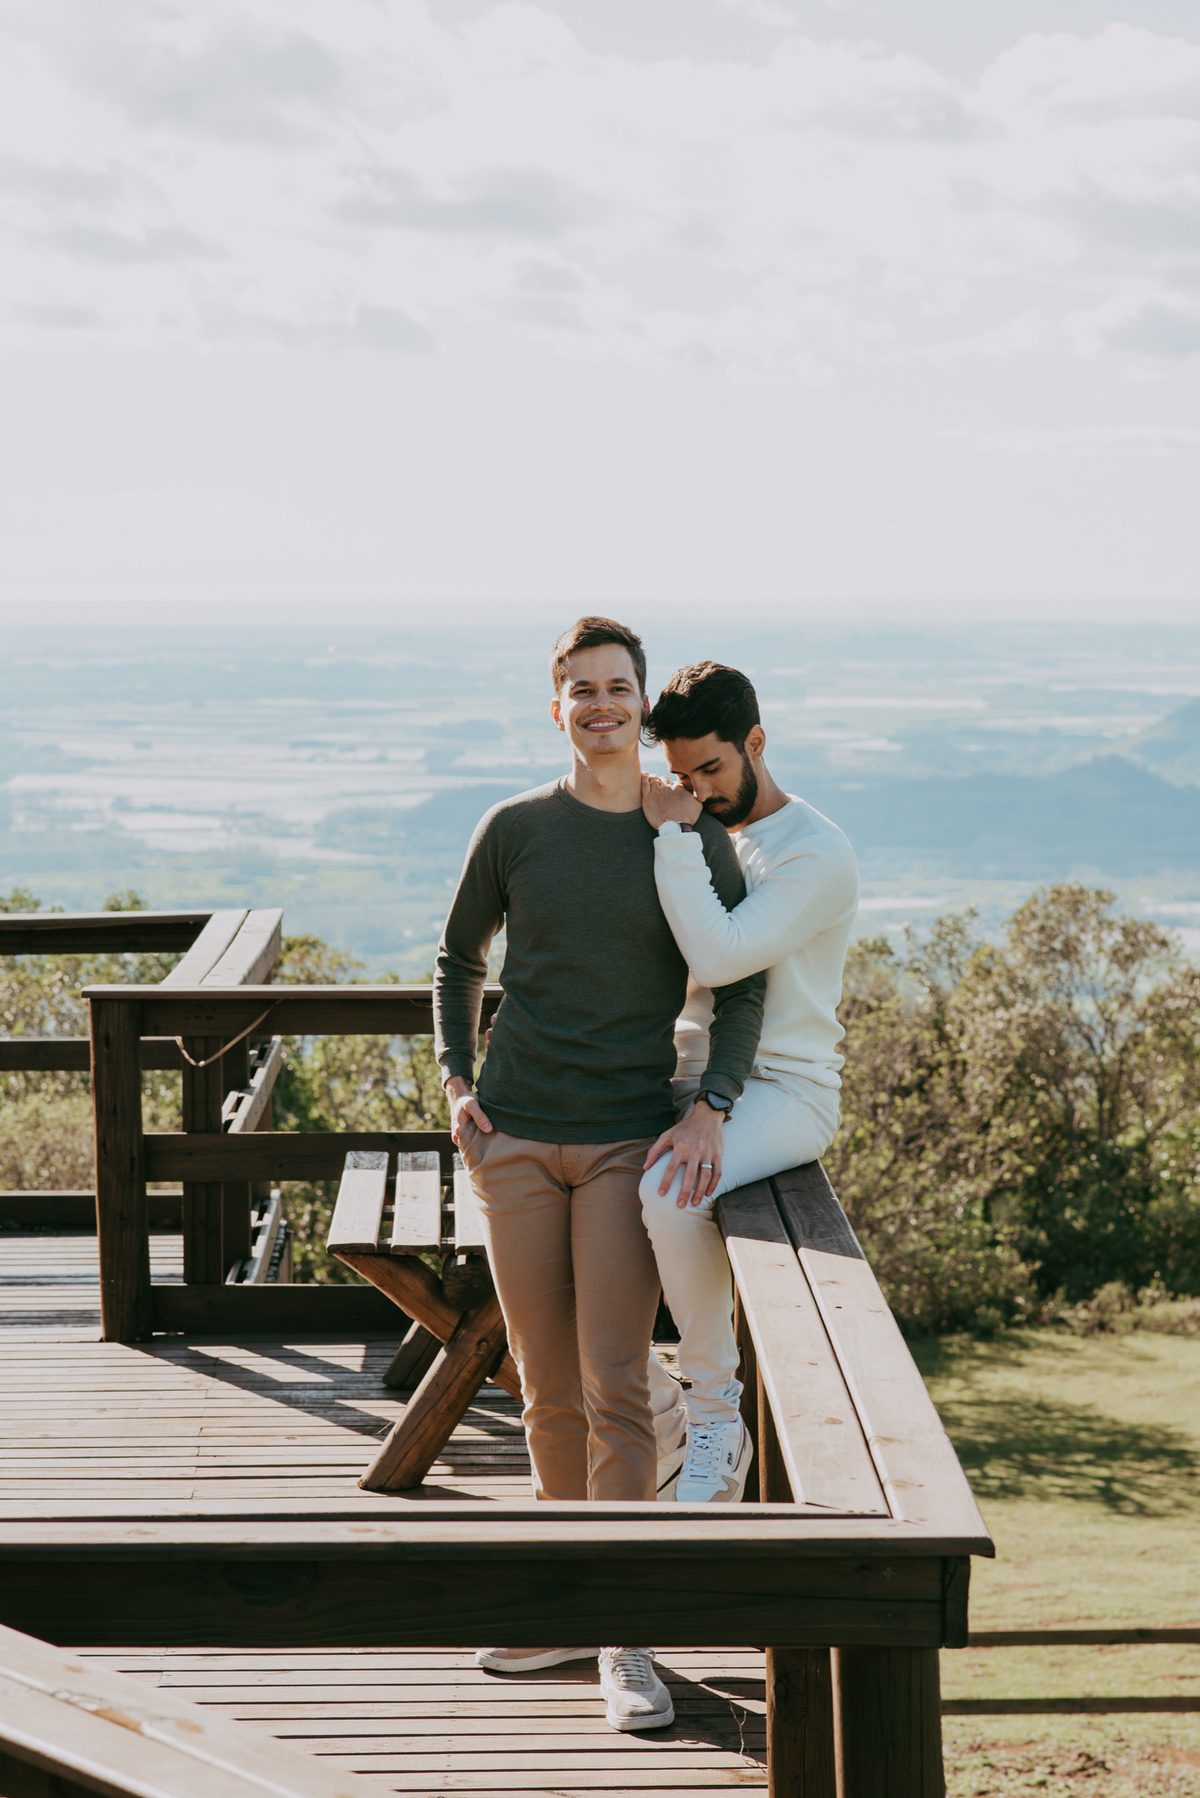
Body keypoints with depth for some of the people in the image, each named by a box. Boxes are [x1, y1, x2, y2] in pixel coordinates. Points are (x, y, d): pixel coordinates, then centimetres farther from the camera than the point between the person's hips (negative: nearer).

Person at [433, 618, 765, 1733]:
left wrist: (712, 1106, -9)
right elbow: (458, 958, 17)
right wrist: (455, 1081, 4)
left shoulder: (696, 842, 3)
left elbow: (740, 991, 6)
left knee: (614, 1385, -8)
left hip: (629, 1141, -2)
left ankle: (624, 1643, -4)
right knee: (548, 1390, 7)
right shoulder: (514, 831, 5)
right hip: (514, 1138, 2)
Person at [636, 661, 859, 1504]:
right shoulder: (704, 839, 13)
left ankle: (717, 1419, -19)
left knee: (669, 1191, -34)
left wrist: (674, 834, -21)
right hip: (694, 1077, 8)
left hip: (785, 1091, -8)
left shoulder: (818, 855, -13)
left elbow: (718, 956, -25)